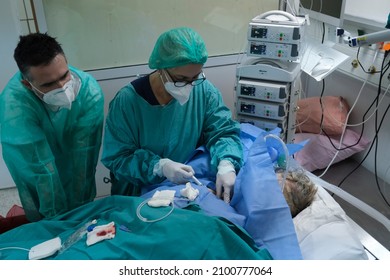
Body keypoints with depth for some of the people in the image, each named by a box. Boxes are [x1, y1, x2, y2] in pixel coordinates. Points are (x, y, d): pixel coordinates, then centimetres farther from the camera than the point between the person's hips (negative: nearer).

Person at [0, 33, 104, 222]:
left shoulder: (89, 90, -32)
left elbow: (84, 155, -27)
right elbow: (40, 169, -33)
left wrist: (81, 204, -22)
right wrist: (57, 216, -25)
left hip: (73, 165, 2)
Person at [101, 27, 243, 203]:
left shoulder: (204, 91, -7)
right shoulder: (127, 100, -17)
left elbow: (223, 131, -4)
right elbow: (116, 157, -13)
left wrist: (226, 165, -25)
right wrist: (160, 166, -28)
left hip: (192, 187, 3)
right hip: (140, 193, -3)